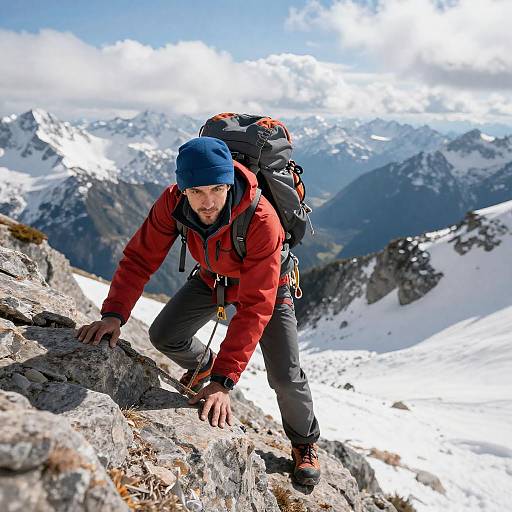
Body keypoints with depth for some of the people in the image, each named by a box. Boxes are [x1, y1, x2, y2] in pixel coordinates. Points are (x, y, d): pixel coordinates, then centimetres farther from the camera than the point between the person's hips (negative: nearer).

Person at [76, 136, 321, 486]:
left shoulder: (262, 221, -42)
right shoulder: (173, 203, -29)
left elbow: (254, 307, -41)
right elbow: (141, 256, -20)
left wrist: (224, 380, -44)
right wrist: (114, 313, -35)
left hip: (265, 285, -4)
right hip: (212, 278, 4)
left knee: (285, 376, -9)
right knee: (164, 336, -8)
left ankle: (305, 442, 23)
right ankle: (202, 363, 29)